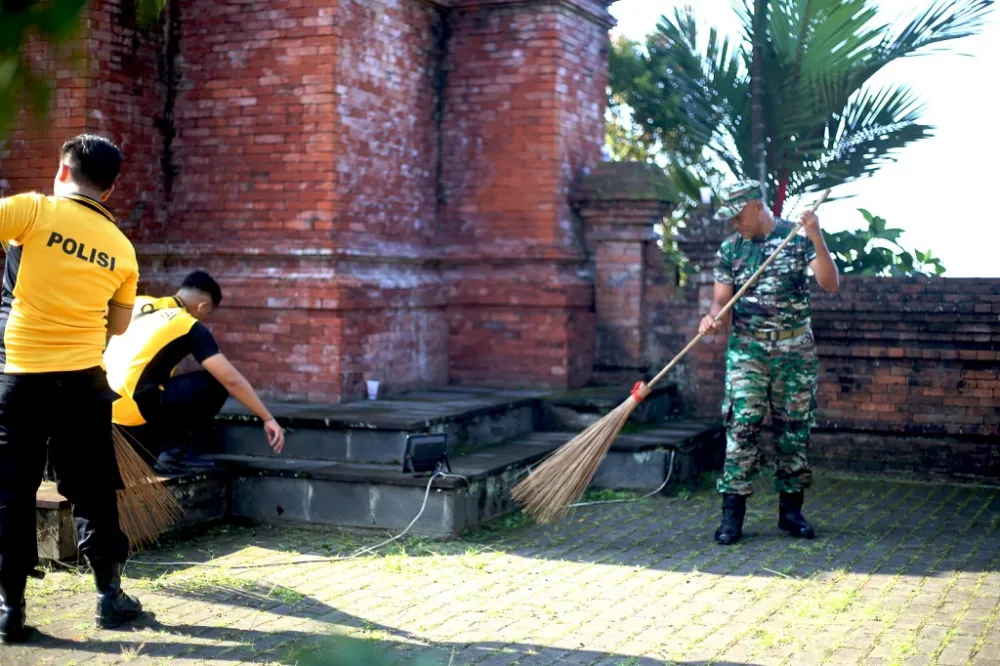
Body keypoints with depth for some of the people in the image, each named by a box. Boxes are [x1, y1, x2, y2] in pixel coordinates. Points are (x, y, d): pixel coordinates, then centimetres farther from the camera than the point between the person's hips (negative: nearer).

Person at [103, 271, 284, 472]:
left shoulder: (140, 304, 13)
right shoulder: (190, 328, -4)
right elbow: (232, 379, -8)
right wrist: (267, 418, -3)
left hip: (108, 409, 8)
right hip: (134, 412, -7)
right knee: (216, 383, 0)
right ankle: (174, 451, 2)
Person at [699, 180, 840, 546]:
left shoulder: (798, 238, 0)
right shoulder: (729, 249, 5)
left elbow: (830, 284, -8)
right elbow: (723, 299, 4)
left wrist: (816, 239, -20)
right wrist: (713, 317, -19)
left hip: (795, 349, 0)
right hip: (747, 348, 0)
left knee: (794, 429, 5)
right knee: (741, 426, -9)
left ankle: (791, 510, 17)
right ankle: (733, 513, -6)